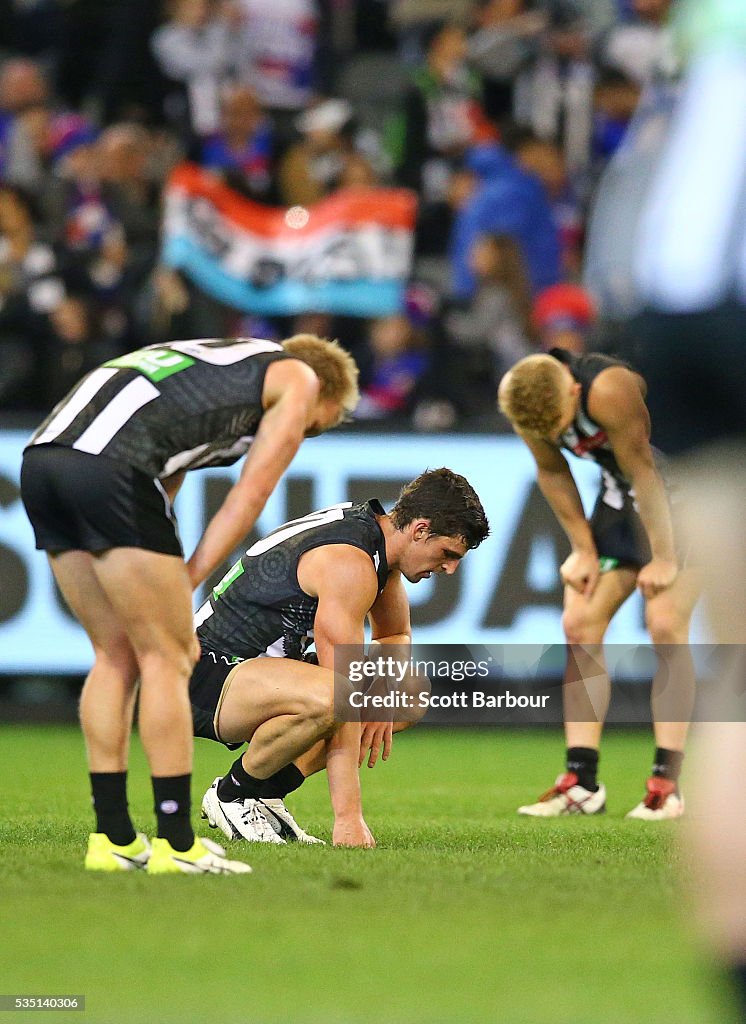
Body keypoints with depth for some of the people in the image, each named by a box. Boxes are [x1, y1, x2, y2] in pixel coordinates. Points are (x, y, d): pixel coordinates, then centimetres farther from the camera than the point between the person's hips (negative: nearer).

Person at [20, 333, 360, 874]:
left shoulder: (208, 363, 38)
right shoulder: (301, 378, 17)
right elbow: (248, 497, 8)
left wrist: (170, 591, 20)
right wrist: (184, 585, 6)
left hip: (41, 458, 8)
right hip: (109, 464, -8)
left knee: (117, 654, 15)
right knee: (166, 659, 1)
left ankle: (112, 838, 16)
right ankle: (176, 845, 1)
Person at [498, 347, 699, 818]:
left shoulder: (609, 390, -34)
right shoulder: (526, 399, -13)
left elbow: (644, 471, -27)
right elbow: (553, 472, 2)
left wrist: (665, 558, -20)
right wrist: (583, 548, -1)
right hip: (621, 496, 7)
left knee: (665, 623, -17)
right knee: (580, 624, -2)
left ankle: (667, 782, -14)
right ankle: (582, 783, -1)